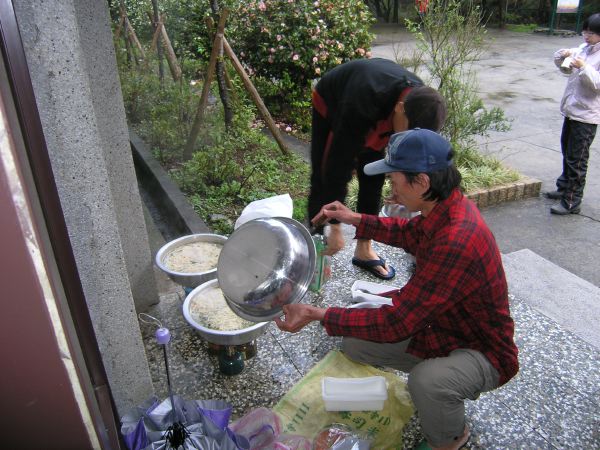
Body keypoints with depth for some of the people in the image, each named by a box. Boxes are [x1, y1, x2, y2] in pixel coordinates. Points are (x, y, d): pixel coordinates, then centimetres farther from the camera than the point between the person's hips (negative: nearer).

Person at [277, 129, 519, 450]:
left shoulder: (456, 243, -38)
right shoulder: (446, 207, -10)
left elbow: (396, 324, -34)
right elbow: (411, 234, 15)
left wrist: (317, 314, -29)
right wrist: (355, 219, 5)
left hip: (482, 349, -8)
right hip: (440, 324, 8)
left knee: (426, 381, -38)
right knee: (355, 344, 3)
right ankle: (455, 380, 17)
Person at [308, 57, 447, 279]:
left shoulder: (419, 99, -30)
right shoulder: (361, 105, -48)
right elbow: (339, 162, -44)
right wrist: (335, 226, -40)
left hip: (377, 117, 5)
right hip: (330, 105, -4)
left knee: (373, 180, 0)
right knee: (323, 179, -9)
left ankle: (364, 249, 12)